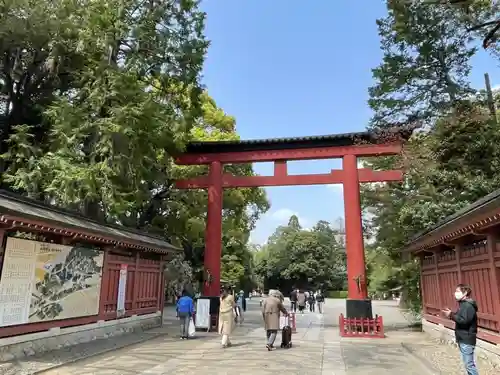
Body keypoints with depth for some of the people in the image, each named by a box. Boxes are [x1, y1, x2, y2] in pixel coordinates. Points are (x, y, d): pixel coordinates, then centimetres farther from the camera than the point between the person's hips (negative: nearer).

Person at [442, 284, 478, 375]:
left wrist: (451, 315, -21)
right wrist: (451, 314, 4)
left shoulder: (468, 305, -19)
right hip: (463, 339, 10)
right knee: (469, 363, 17)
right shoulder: (463, 304, 13)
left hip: (467, 340, -10)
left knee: (469, 364, -4)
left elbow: (464, 320, -26)